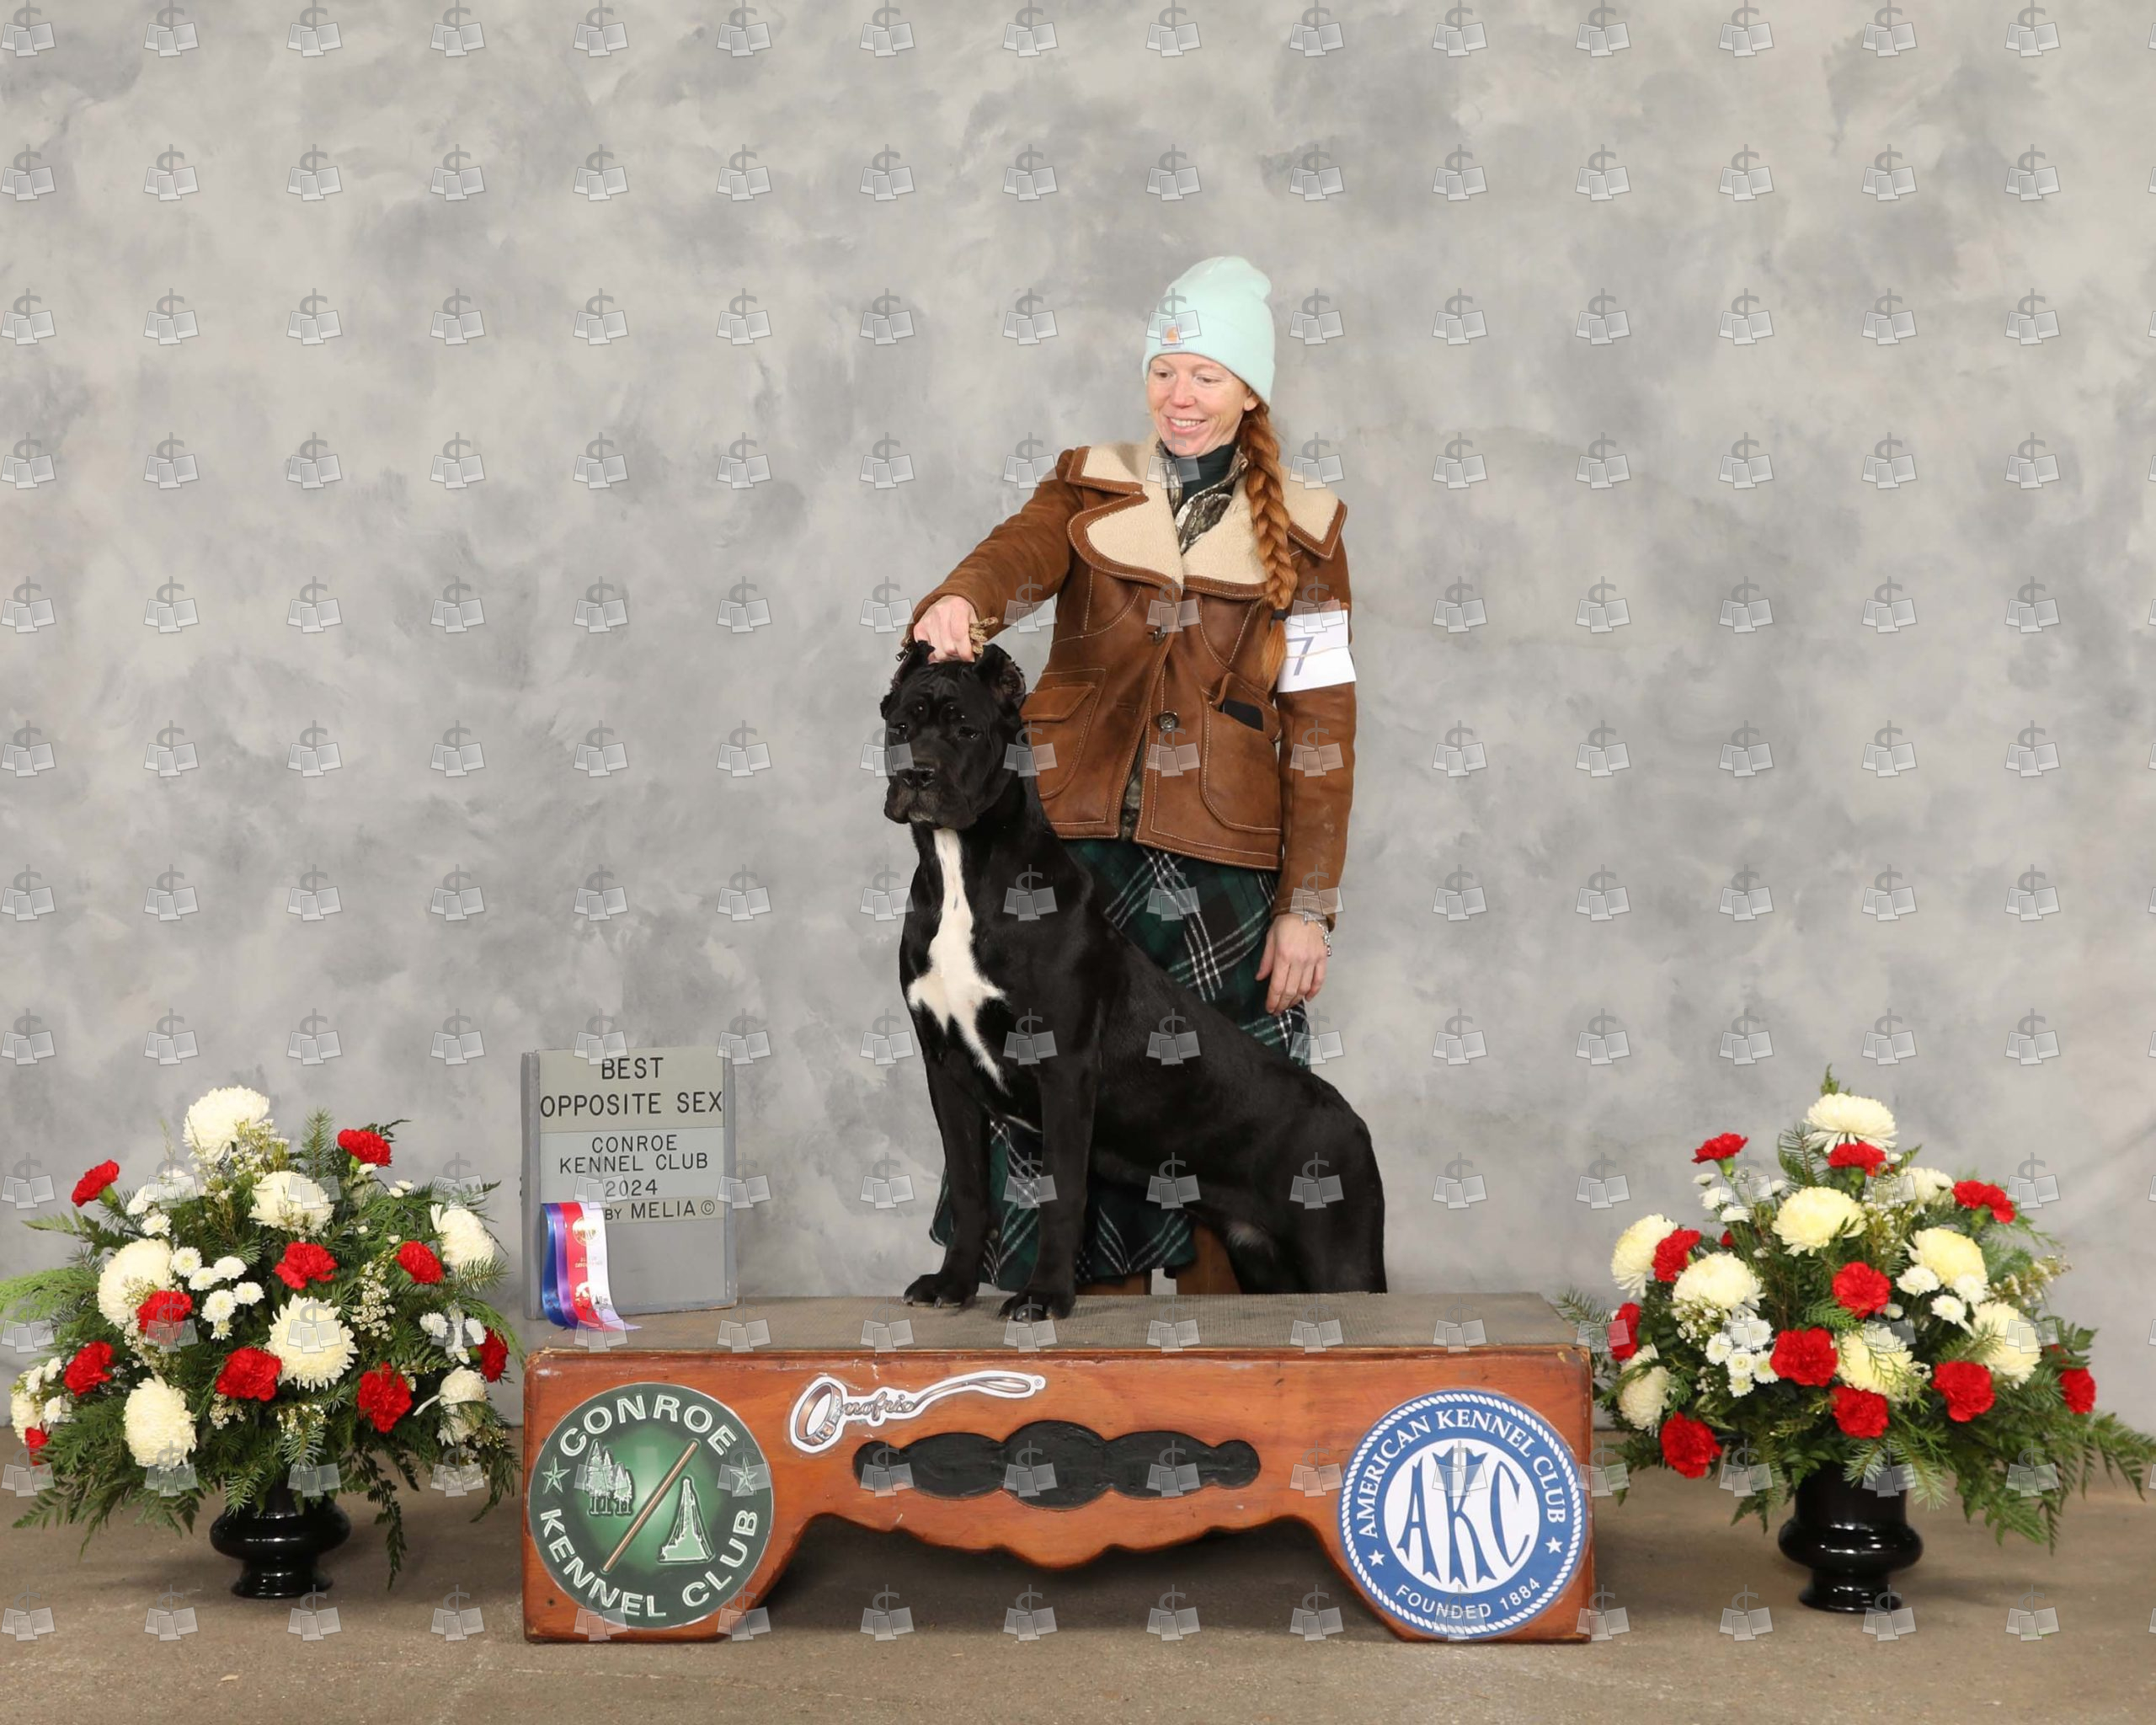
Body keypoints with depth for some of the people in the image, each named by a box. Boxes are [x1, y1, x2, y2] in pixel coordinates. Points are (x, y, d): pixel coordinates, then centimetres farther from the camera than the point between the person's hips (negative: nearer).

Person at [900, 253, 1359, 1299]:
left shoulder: (1300, 531, 7)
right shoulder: (1089, 489, 10)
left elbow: (1322, 729, 4)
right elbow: (1018, 554, -12)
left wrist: (1309, 907, -3)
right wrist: (958, 603, -37)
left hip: (1224, 869, 0)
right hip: (1080, 847, 1)